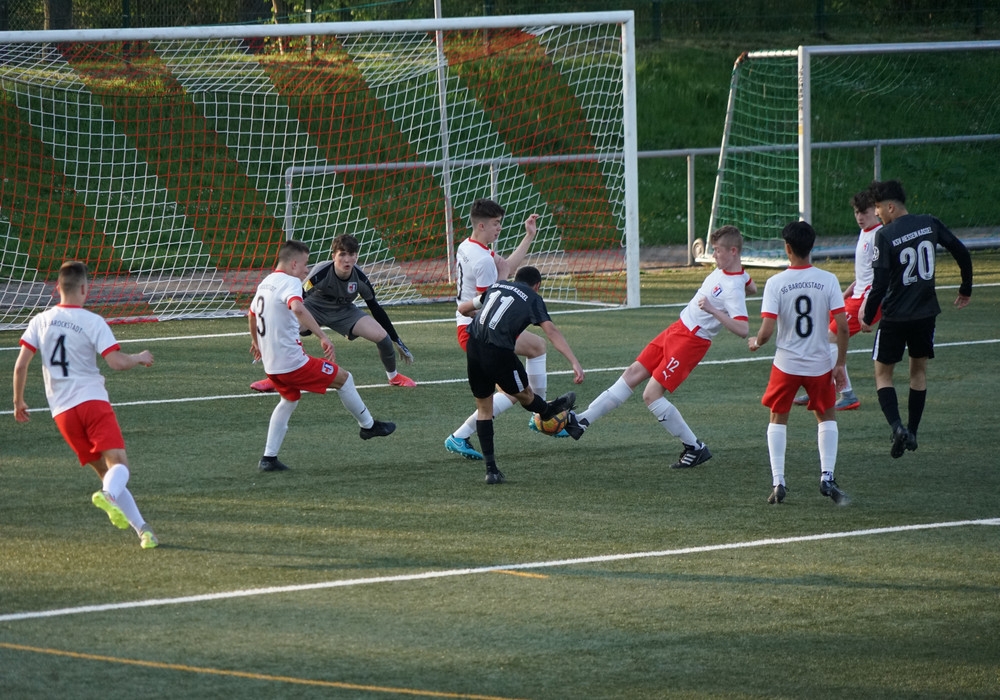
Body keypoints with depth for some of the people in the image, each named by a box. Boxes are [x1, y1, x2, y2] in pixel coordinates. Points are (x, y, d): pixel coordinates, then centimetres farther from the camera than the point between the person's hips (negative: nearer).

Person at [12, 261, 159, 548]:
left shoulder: (40, 321, 7)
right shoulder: (93, 322, -5)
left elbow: (20, 365, 4)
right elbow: (116, 362, -12)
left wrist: (18, 401, 16)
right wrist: (140, 358, 8)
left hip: (62, 411, 5)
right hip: (92, 400, -5)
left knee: (103, 469, 11)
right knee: (118, 462, -13)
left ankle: (142, 529, 6)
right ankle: (108, 494, -48)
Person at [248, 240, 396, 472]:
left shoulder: (265, 284, 14)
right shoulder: (289, 282, -15)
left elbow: (252, 314, 33)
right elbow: (297, 308, -37)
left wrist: (256, 342, 51)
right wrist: (323, 337, -38)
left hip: (271, 365, 9)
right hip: (293, 362, -9)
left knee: (289, 400, 29)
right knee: (343, 378, 8)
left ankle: (269, 458, 21)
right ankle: (368, 425, 23)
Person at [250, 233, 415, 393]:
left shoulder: (360, 278, -22)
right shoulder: (321, 273, -33)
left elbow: (376, 309, -8)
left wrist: (397, 341, -2)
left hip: (344, 312, 2)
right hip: (314, 308, -2)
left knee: (382, 336, -15)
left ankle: (393, 376, 17)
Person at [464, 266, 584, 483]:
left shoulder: (496, 287, 22)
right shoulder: (533, 298, 9)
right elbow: (551, 331, -6)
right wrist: (575, 363, -12)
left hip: (473, 346, 5)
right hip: (499, 353, -5)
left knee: (483, 407, 17)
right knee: (524, 395, 27)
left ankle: (491, 469, 16)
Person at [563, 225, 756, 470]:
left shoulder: (733, 289, -24)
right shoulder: (725, 269, 3)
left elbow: (743, 329, -37)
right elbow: (751, 287, 25)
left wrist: (713, 310, -41)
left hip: (691, 340, -10)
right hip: (677, 329, 10)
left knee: (651, 395, -12)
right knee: (633, 374, 10)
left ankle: (695, 449, -1)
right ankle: (582, 421, 15)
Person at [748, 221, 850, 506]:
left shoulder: (776, 283, -11)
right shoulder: (828, 280, -8)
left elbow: (767, 330, -16)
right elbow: (842, 326, -10)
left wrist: (755, 342, 7)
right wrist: (840, 363, 2)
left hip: (786, 364, -1)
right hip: (820, 364, 1)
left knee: (777, 418, 20)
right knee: (827, 417, 22)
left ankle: (778, 482, 9)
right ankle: (827, 478, 7)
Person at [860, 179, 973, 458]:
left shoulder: (885, 236, -16)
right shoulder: (929, 223, -1)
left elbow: (880, 283, -18)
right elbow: (961, 252, 4)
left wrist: (867, 317, -5)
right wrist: (966, 289, 18)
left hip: (896, 317, -5)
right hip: (926, 313, 5)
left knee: (883, 373, 7)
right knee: (919, 371, 20)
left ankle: (897, 426, -15)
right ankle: (912, 433, 20)